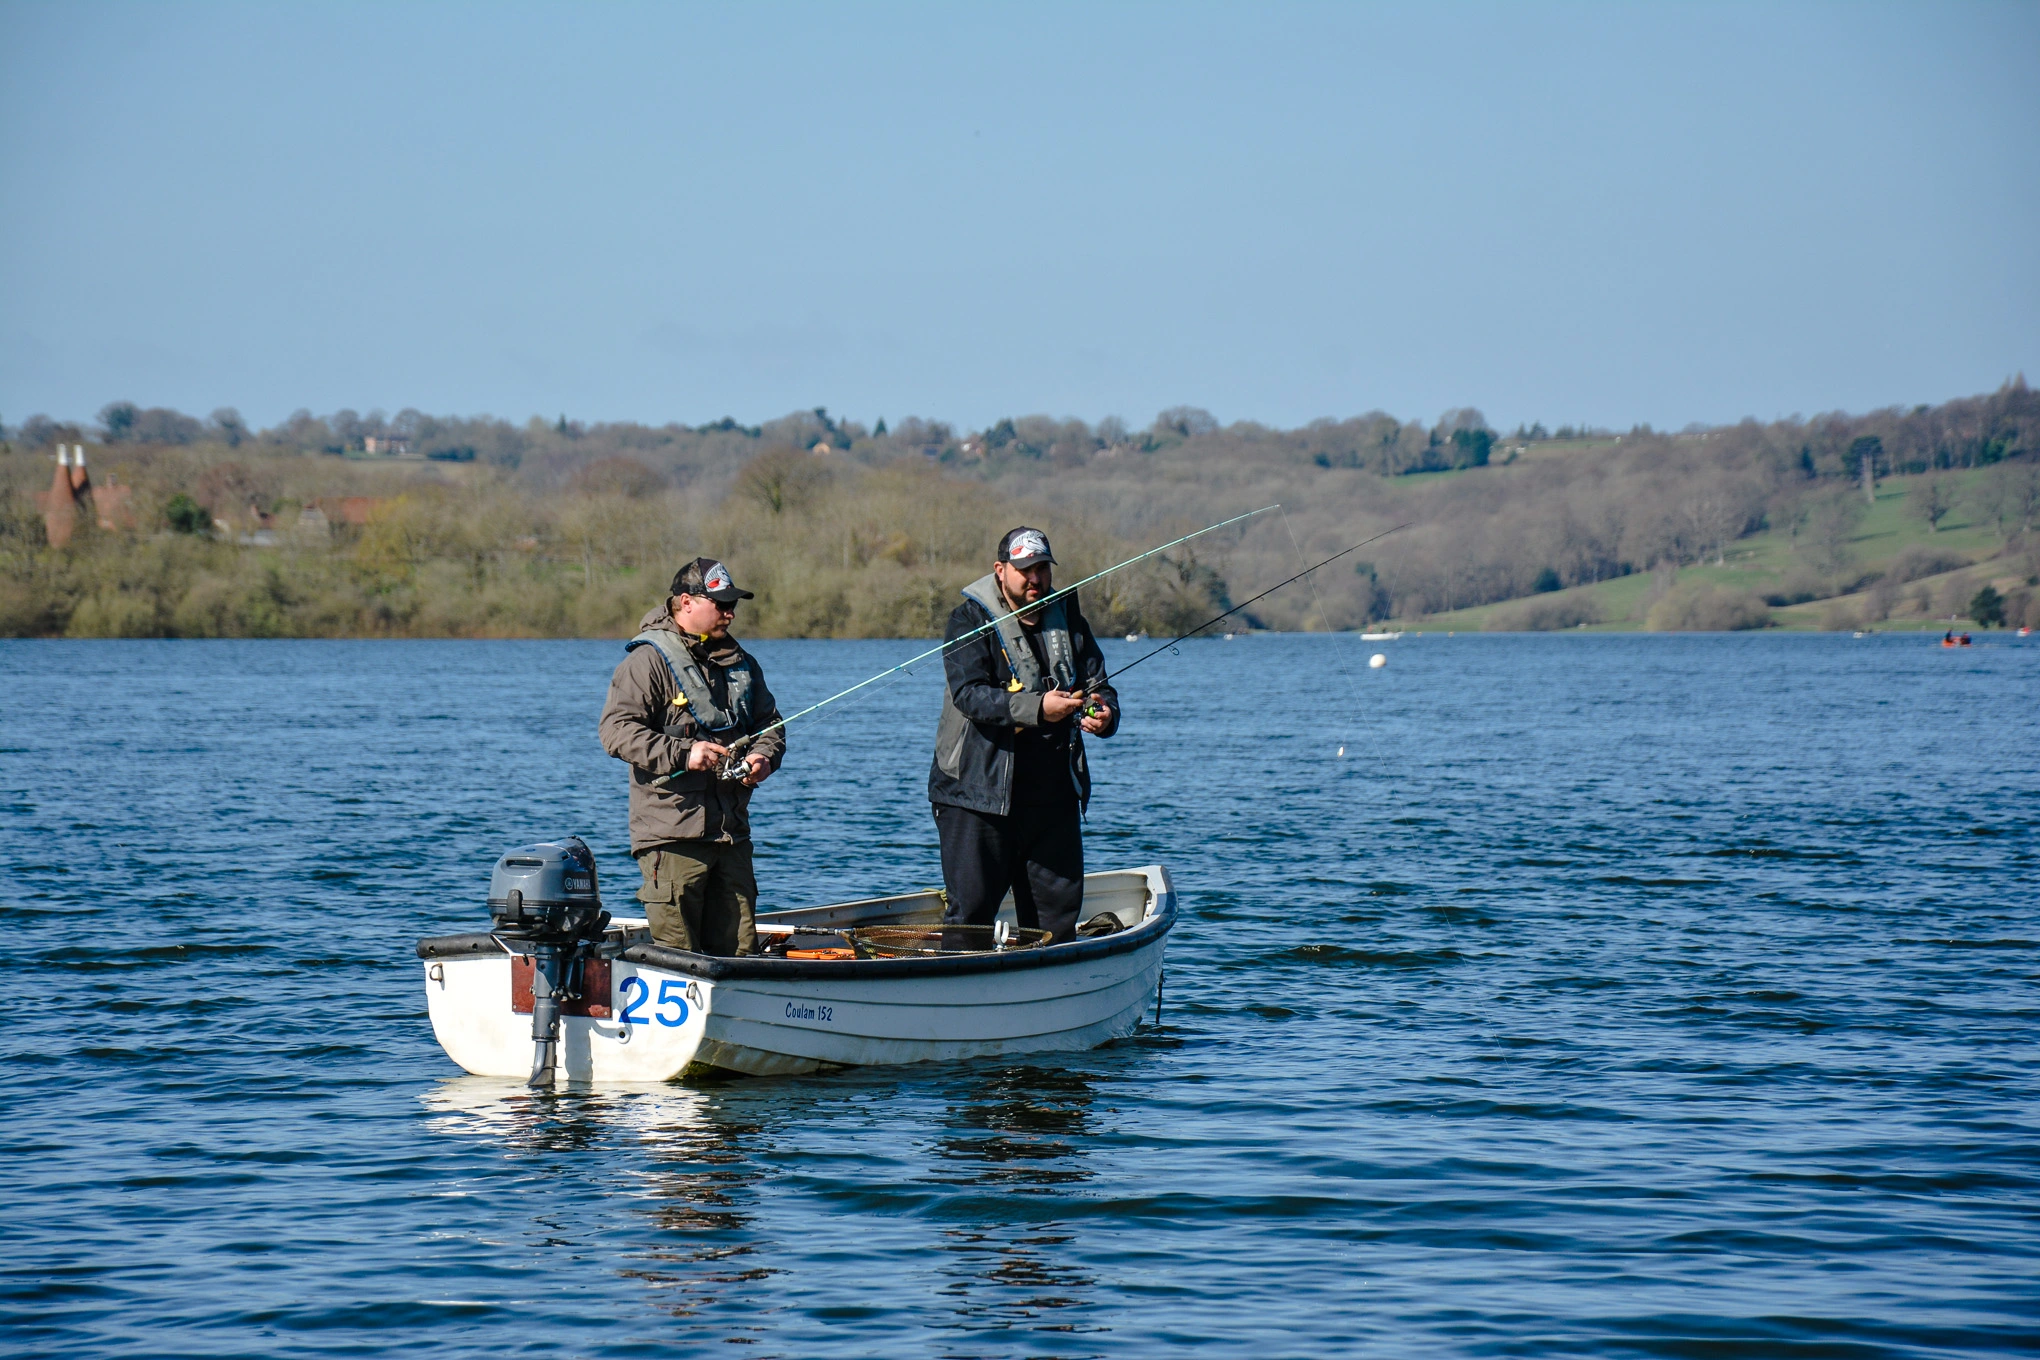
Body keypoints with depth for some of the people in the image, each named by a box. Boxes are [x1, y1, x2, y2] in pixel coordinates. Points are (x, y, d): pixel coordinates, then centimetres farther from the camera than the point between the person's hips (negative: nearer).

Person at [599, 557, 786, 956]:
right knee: (676, 955, -7)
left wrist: (764, 756, 3)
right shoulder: (649, 660, -6)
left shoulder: (740, 663, 17)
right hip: (672, 837, -7)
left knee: (739, 950, 7)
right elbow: (616, 731, -14)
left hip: (732, 833, 7)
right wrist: (682, 754, -23)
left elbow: (768, 722, 27)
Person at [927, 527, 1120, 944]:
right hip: (979, 791, -5)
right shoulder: (971, 620, -4)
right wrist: (1037, 707, -29)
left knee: (1060, 908, 7)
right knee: (971, 909, -6)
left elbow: (1097, 683, 11)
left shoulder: (1068, 620, 12)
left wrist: (1104, 711, -14)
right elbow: (970, 694, -17)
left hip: (1053, 795, 5)